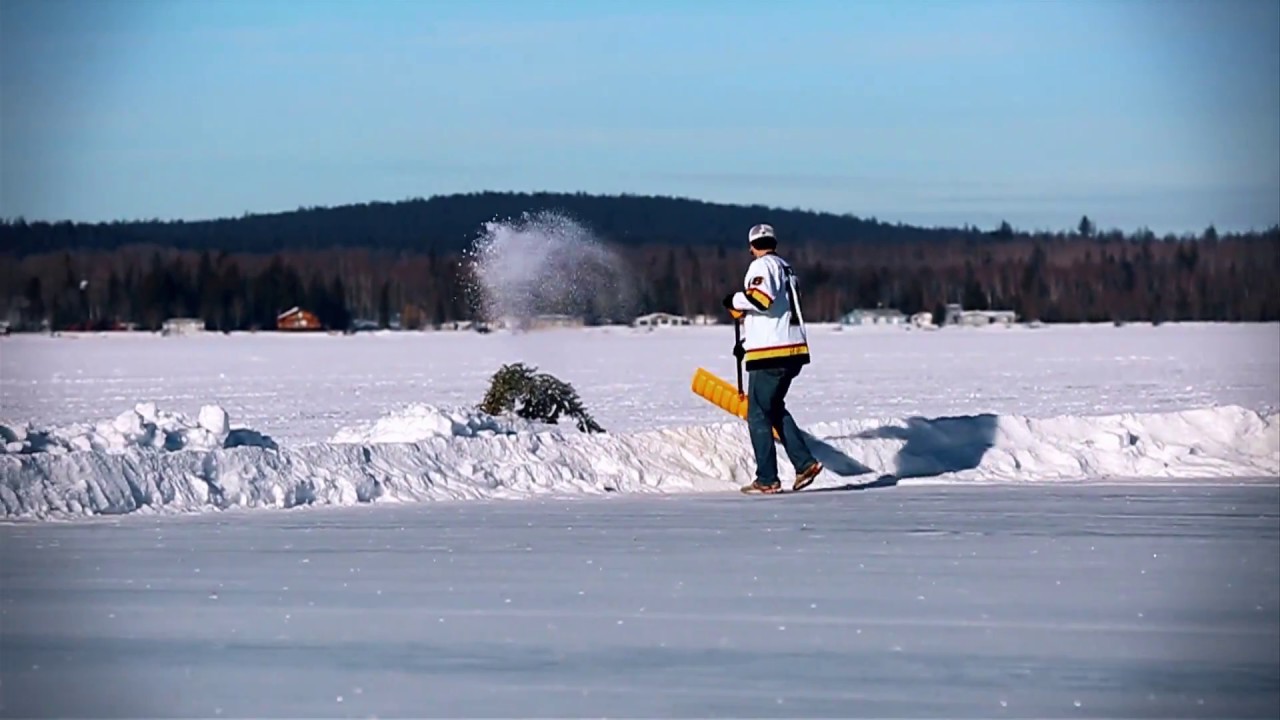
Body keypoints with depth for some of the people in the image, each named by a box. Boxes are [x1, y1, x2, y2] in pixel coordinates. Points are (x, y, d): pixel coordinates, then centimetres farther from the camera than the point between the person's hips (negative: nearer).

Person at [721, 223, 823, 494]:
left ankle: (767, 479, -4)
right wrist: (747, 340, 31)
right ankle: (804, 462, 9)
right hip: (794, 351, 9)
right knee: (775, 408, 20)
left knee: (758, 414, -2)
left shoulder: (761, 266, -6)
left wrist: (735, 300, -6)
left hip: (770, 354, -9)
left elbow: (762, 298, -24)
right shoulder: (786, 268, 21)